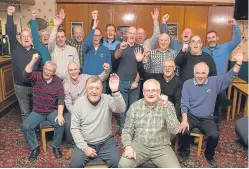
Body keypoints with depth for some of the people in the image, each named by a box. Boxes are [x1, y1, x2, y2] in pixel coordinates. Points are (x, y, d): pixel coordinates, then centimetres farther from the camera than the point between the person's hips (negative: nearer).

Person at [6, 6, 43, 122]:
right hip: (20, 87, -1)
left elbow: (42, 68, 8)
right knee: (25, 112, 10)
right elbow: (10, 33, -13)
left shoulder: (36, 53, 5)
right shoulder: (16, 48, -1)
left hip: (35, 86, 2)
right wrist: (10, 15, -22)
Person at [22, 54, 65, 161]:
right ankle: (34, 148, 3)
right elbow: (26, 74, -25)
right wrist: (33, 61, -35)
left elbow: (61, 99, -9)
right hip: (37, 112, 1)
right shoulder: (37, 77, -2)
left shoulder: (58, 82, -4)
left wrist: (60, 114, -20)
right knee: (26, 126, -19)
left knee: (60, 124, -26)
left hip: (53, 111, -1)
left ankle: (56, 147, -1)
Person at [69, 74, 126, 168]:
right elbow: (74, 128, -3)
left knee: (117, 163, -17)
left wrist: (115, 91, -41)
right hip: (85, 143, 0)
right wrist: (84, 147, -12)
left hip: (106, 142, 0)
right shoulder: (79, 103, -5)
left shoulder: (107, 99, -7)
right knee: (74, 164, -20)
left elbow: (121, 109, -26)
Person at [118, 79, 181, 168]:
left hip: (161, 147, 0)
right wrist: (128, 146, -15)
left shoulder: (168, 105, -2)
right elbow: (127, 131, 4)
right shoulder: (134, 106, 1)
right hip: (139, 145, 0)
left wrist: (166, 108, -21)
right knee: (123, 164, -24)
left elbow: (174, 130, -14)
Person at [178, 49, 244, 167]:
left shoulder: (215, 82, 0)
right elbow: (184, 103, -7)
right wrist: (184, 120, -19)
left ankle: (209, 155, 10)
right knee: (183, 130, -27)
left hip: (207, 119, 1)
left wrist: (238, 63, -23)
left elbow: (230, 77, -6)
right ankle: (184, 153, 3)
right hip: (190, 116, -1)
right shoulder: (187, 84, -3)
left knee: (214, 135, -23)